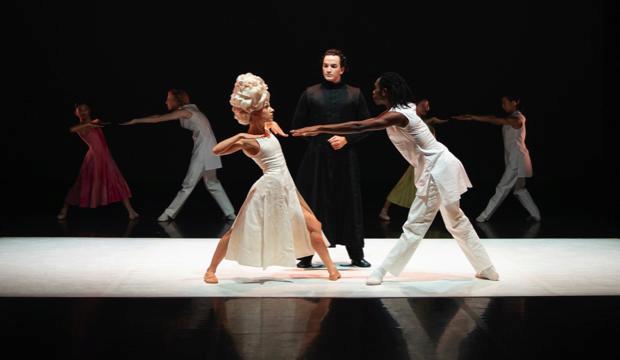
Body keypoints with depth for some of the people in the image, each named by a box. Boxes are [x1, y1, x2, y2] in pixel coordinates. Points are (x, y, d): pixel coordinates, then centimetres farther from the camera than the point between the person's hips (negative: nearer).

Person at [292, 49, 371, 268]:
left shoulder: (354, 94, 7)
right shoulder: (310, 94, 5)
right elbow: (298, 126, 7)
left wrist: (347, 139, -8)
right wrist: (317, 138, -4)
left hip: (345, 157, 1)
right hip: (316, 157, 0)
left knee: (349, 204, 4)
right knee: (313, 204, -2)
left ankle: (356, 255, 15)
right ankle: (306, 255, 6)